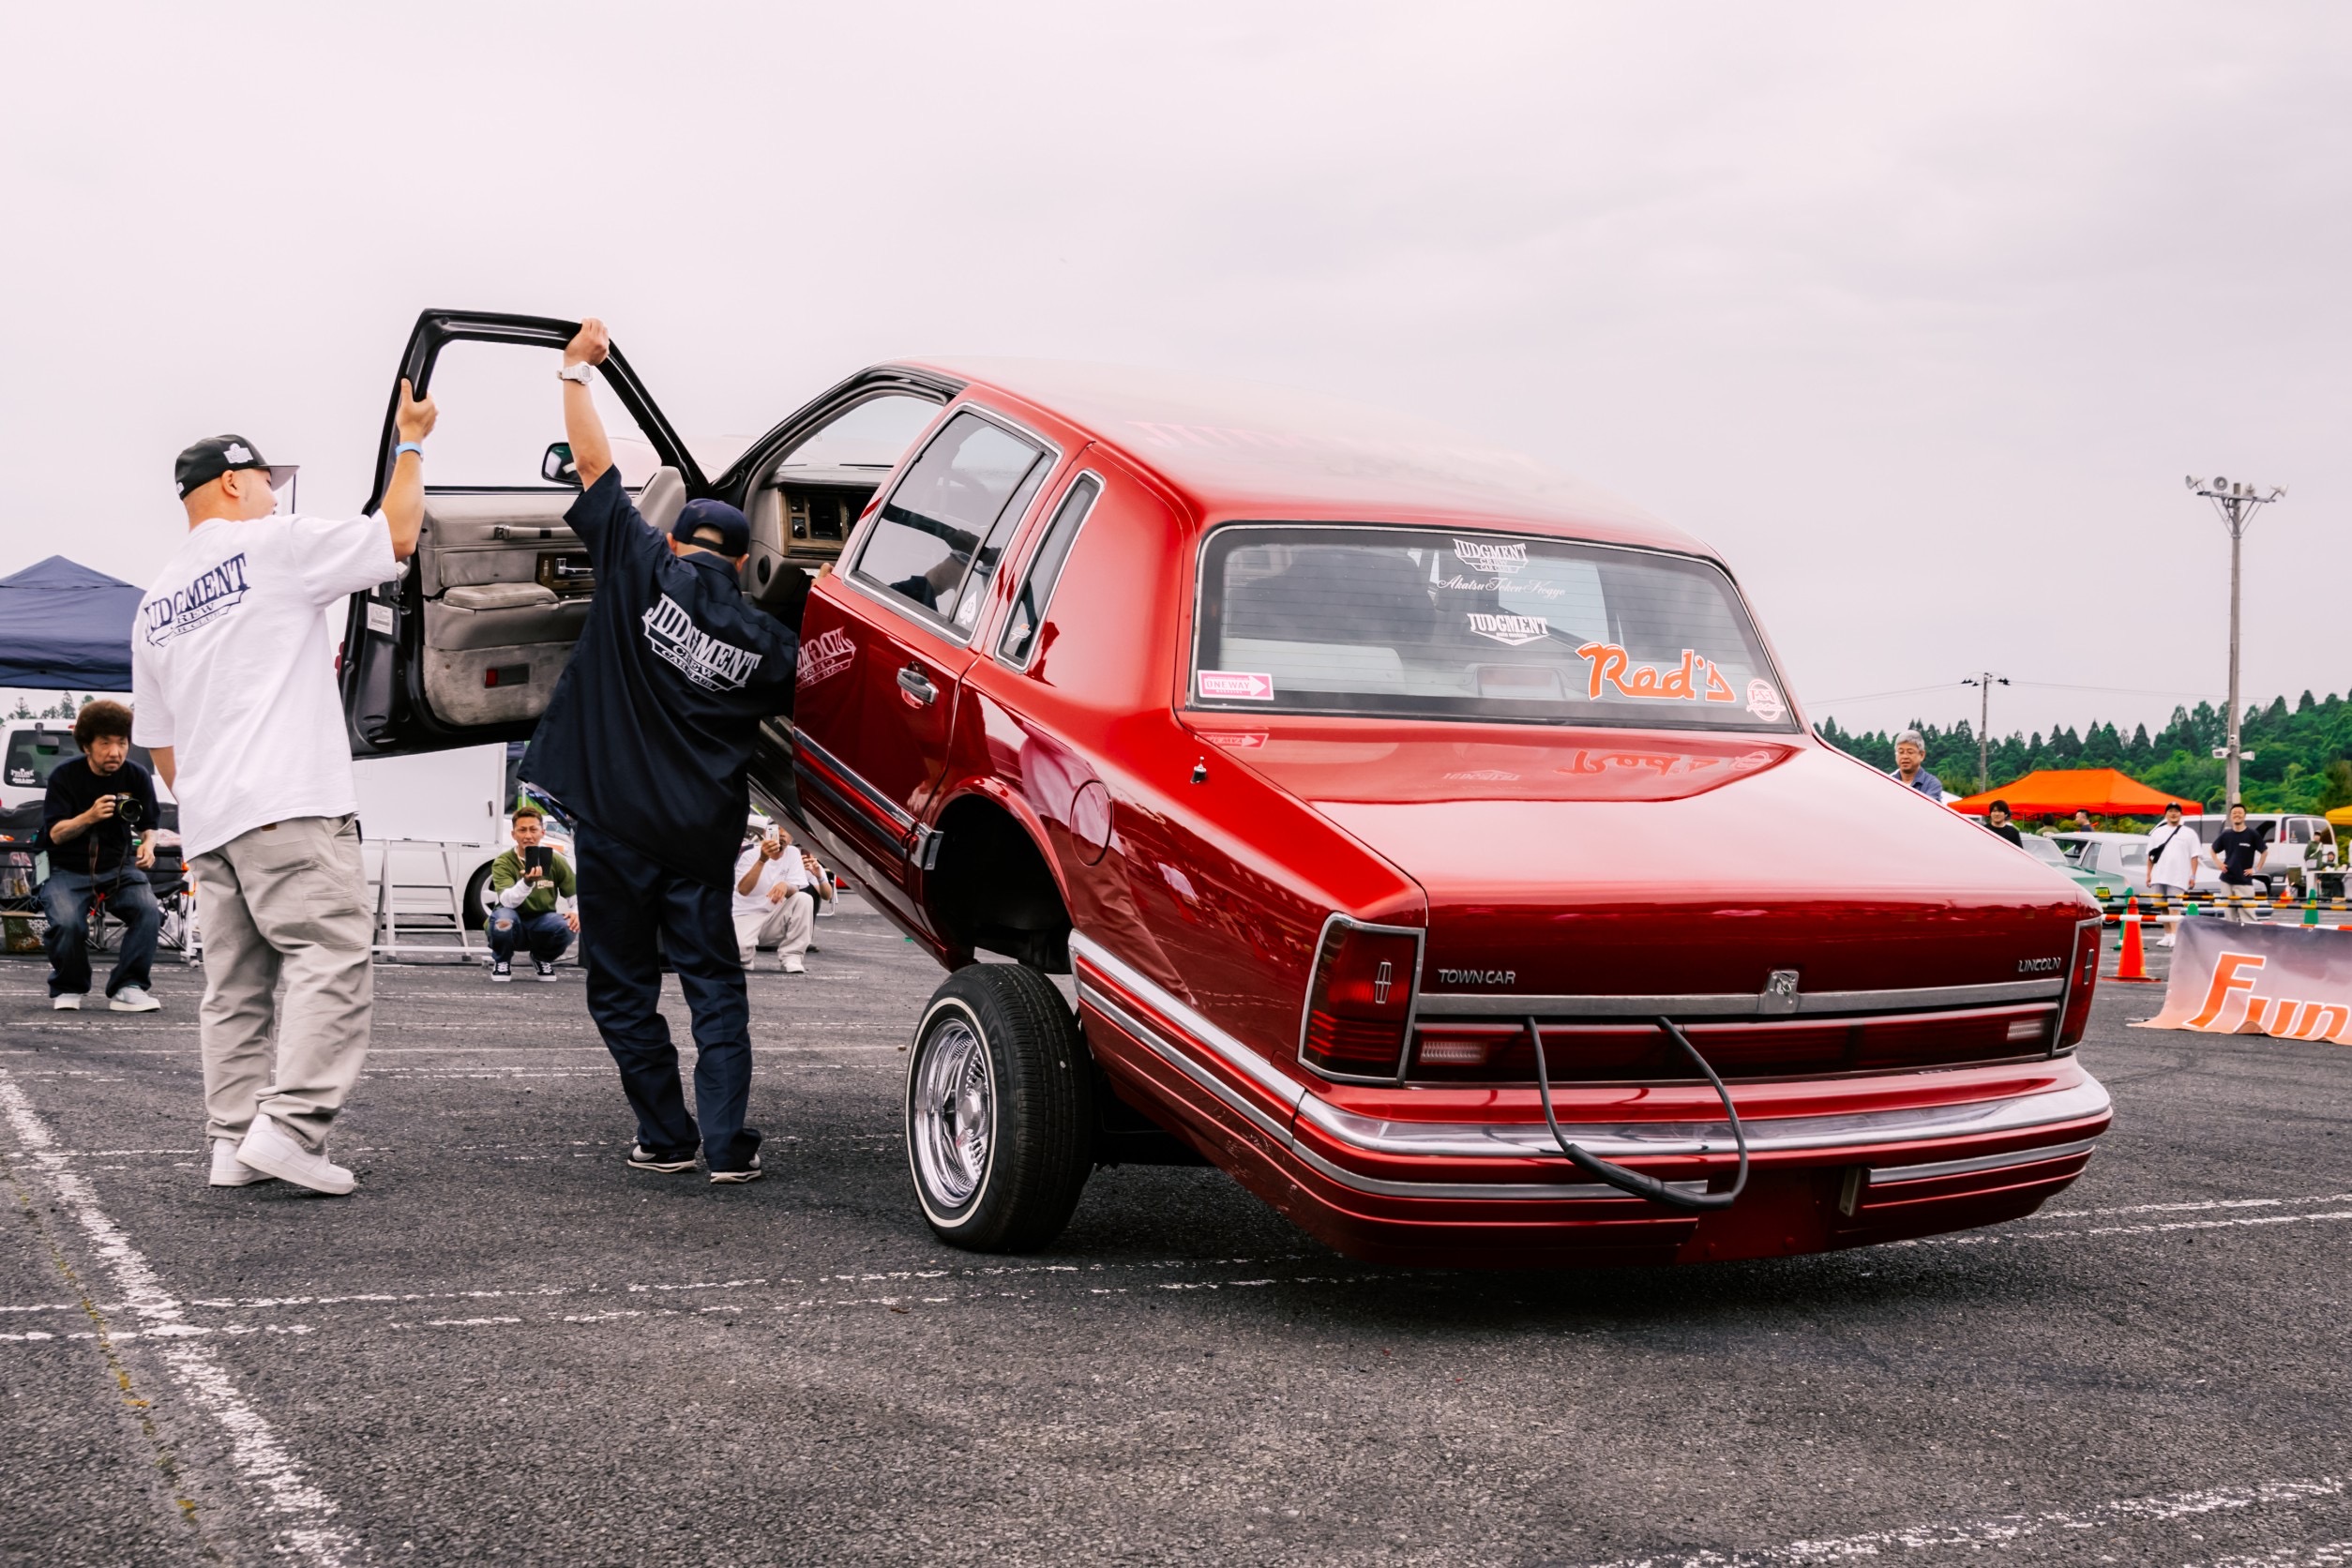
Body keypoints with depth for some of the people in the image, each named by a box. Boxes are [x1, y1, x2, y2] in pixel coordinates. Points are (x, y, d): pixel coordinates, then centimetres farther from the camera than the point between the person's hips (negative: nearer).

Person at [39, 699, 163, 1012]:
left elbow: (147, 826, 10)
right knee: (67, 923, -28)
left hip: (119, 866, 2)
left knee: (148, 911, -27)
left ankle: (128, 988, -14)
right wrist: (89, 816, -29)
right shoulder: (64, 775, -8)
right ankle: (68, 988, 1)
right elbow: (56, 833, -10)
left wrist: (147, 845, -14)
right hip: (69, 870, -2)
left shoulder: (137, 777, -2)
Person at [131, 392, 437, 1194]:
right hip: (289, 804, -8)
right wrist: (410, 444, 15)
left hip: (206, 824, 8)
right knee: (332, 958, -11)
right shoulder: (272, 544, -2)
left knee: (236, 984, 10)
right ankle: (288, 1126, -21)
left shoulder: (154, 604, 20)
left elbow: (157, 740, 22)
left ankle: (234, 1141, 9)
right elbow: (397, 535, 2)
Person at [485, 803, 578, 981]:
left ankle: (543, 959, 7)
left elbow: (575, 895, 3)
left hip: (542, 922, 2)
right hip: (513, 924, -2)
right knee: (502, 917, -37)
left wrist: (576, 912, -21)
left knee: (569, 926, -30)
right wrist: (526, 882, -50)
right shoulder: (503, 863, -14)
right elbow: (507, 901, -30)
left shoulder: (556, 861, -6)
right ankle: (501, 961, -2)